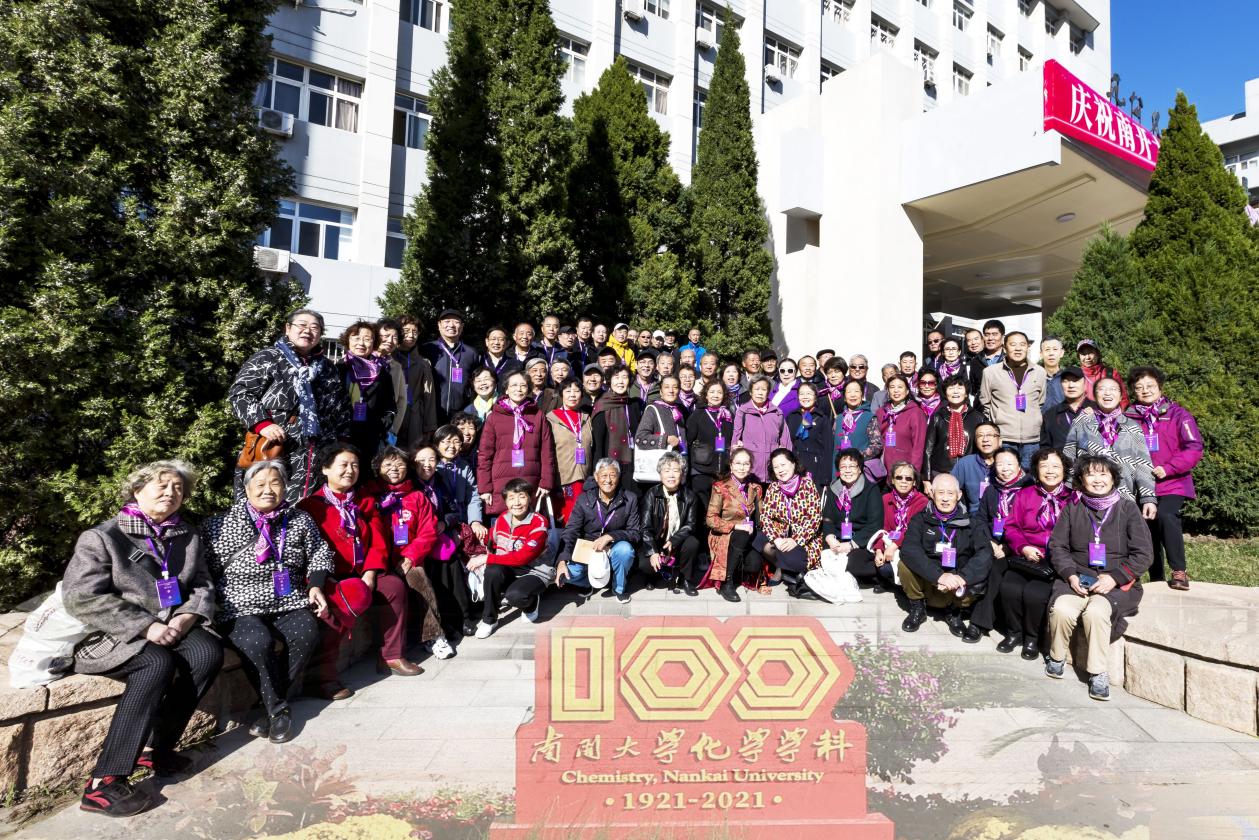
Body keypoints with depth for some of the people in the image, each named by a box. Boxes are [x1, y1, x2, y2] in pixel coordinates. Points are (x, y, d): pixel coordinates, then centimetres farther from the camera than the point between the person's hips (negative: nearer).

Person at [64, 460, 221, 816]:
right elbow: (81, 598, -13)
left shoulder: (188, 537, 13)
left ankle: (155, 747, -13)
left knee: (209, 651, -24)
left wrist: (186, 617, -12)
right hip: (110, 636, -5)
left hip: (170, 628, 5)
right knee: (158, 663, -33)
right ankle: (104, 782, -28)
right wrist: (145, 627, -21)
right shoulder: (101, 537, -3)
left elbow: (203, 586, 11)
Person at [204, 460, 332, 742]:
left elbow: (320, 554, 16)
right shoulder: (218, 525, 4)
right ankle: (278, 709, -11)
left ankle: (271, 704, -7)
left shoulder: (300, 520, 11)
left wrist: (315, 587, 1)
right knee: (257, 641, -32)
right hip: (239, 607, -2)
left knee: (307, 634, -26)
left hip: (288, 603, 3)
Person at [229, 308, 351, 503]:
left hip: (319, 459, 4)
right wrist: (262, 423, -16)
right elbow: (238, 393, -3)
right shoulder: (267, 359, 4)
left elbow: (342, 409, 24)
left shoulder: (327, 368, 20)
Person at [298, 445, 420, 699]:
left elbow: (378, 543, 8)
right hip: (330, 577, -5)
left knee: (395, 585, -18)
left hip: (363, 574, 5)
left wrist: (370, 574, -8)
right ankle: (324, 676, -25)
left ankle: (391, 656, -2)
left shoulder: (365, 503, 15)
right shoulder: (311, 505, -1)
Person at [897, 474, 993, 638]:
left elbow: (985, 552, -16)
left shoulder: (969, 522, -1)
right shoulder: (921, 519, -4)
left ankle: (953, 610, 4)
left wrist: (962, 577, -33)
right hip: (927, 581, 0)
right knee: (905, 565, -28)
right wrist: (939, 575, -35)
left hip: (956, 585, 1)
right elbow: (908, 550, -21)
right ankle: (917, 607, 0)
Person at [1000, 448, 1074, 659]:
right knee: (1009, 588, -25)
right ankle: (1014, 632, 2)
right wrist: (1024, 547, -8)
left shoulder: (1073, 498, 7)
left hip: (1058, 563, -2)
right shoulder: (1024, 495, 13)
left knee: (1034, 593, -27)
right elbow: (1011, 527, 10)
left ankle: (1032, 638, 0)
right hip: (1026, 559, 2)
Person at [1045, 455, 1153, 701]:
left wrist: (1114, 578, -12)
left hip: (1117, 582, -2)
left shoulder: (1127, 508, 4)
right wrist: (1071, 575, -9)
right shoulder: (1072, 509, 10)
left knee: (1096, 611, -32)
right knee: (1061, 609, -28)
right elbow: (1057, 546, 9)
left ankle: (1099, 674, -16)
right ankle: (1057, 658, -1)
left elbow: (1144, 554, 0)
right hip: (1079, 578, 2)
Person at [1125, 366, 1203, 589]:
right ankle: (1156, 579, 23)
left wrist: (1167, 469, -16)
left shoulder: (1177, 414, -2)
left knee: (1166, 516, -28)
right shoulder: (1129, 418, 4)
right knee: (1149, 530, 9)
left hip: (1173, 484, -3)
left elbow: (1194, 448, -7)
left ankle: (1179, 571, -17)